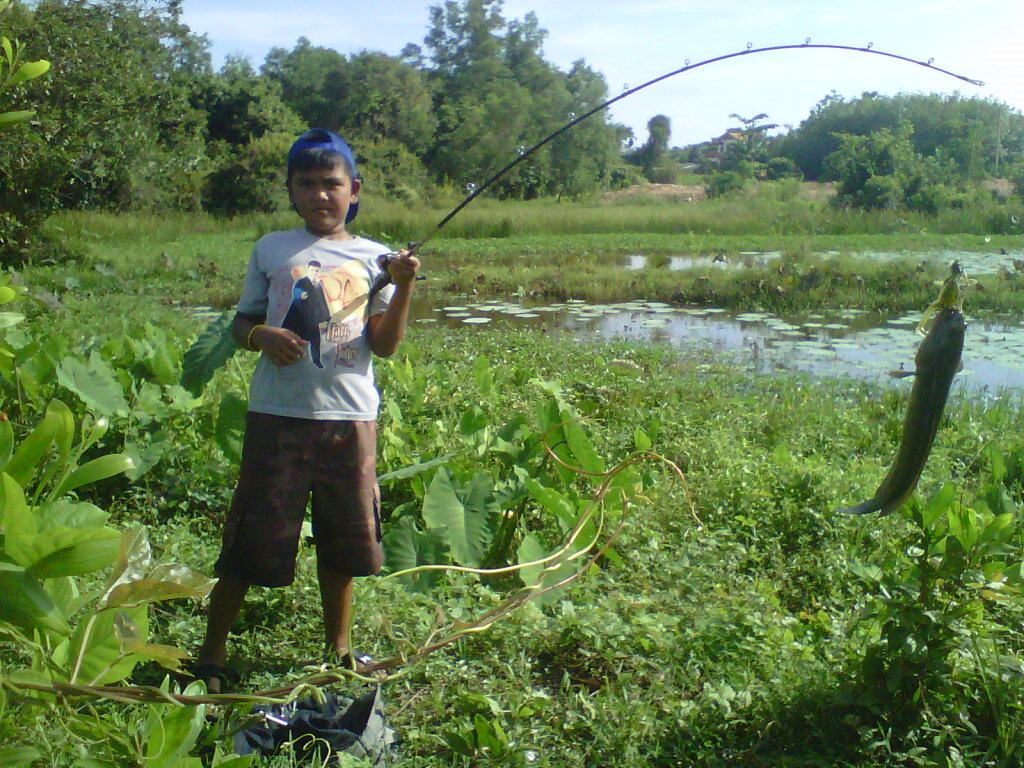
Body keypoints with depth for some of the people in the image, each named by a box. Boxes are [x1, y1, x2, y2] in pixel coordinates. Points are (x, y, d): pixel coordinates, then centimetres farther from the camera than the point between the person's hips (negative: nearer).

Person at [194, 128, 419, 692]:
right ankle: (211, 652, 18)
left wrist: (404, 289, -14)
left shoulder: (373, 258, 7)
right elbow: (241, 323, 11)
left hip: (350, 415, 2)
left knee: (344, 538, 12)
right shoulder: (271, 250, 6)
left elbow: (384, 345, 1)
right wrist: (261, 336, -11)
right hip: (278, 413, -1)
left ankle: (338, 646, 30)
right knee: (252, 536, 1)